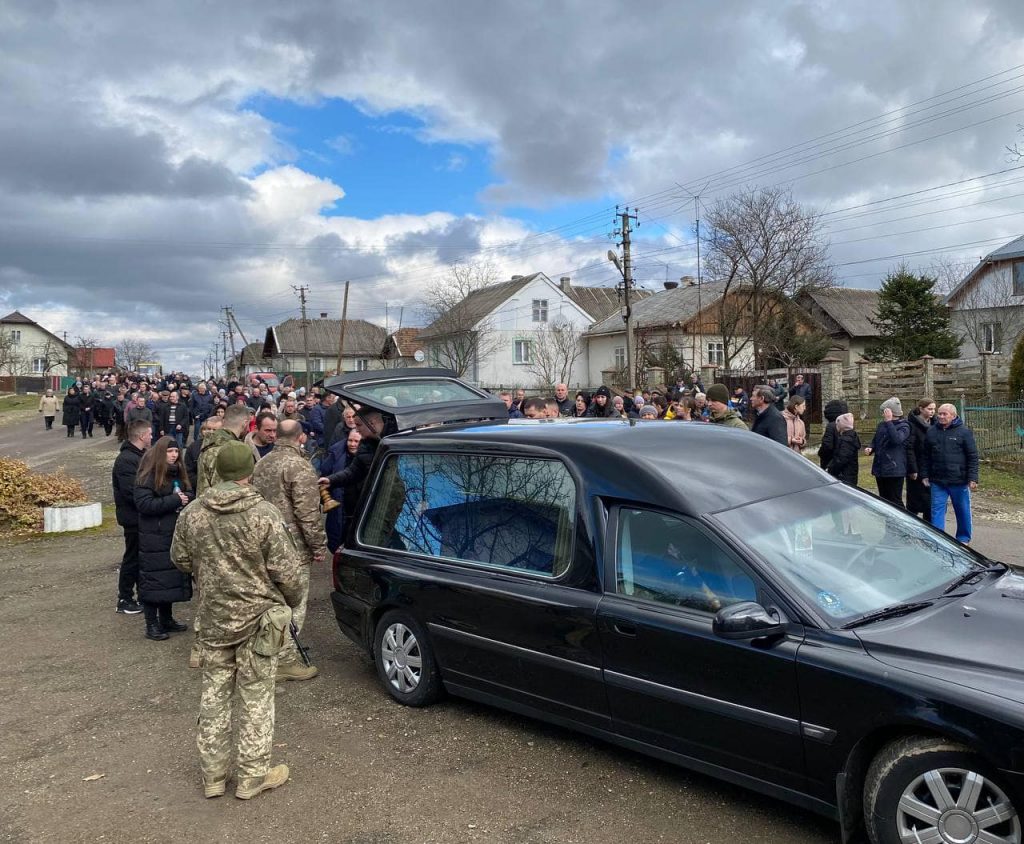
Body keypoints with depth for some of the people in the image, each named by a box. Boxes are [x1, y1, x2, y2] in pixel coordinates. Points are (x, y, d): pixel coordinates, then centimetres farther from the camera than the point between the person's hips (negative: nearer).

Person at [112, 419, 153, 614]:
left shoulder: (139, 455, 12)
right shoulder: (126, 460, -21)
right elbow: (131, 493, -27)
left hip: (141, 517, 10)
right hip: (133, 517, -10)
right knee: (132, 558, 0)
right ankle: (124, 599, 11)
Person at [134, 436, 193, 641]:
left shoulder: (178, 474, 11)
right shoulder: (148, 476, -11)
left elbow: (188, 496, 23)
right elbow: (144, 504, -21)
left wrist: (186, 499, -1)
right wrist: (174, 500, -20)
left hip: (176, 535, 7)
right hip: (154, 538, -7)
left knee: (172, 576, 13)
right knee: (153, 580, -1)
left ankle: (166, 619, 26)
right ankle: (152, 625, 8)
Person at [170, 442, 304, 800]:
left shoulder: (191, 513, -2)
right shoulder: (265, 514, -18)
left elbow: (180, 561, 12)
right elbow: (286, 571, -15)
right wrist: (293, 601, 5)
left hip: (212, 618, 5)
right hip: (256, 617, -4)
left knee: (214, 694, 16)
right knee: (256, 697, 8)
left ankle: (213, 774, 28)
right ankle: (252, 776, 18)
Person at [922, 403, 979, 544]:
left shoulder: (964, 432, -4)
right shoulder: (932, 431, 6)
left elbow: (972, 457, -5)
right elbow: (926, 457, 12)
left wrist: (972, 479, -10)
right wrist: (925, 475, 8)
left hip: (959, 481, -3)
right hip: (937, 481, 3)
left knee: (963, 511, 10)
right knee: (937, 509, 1)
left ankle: (964, 538, 25)